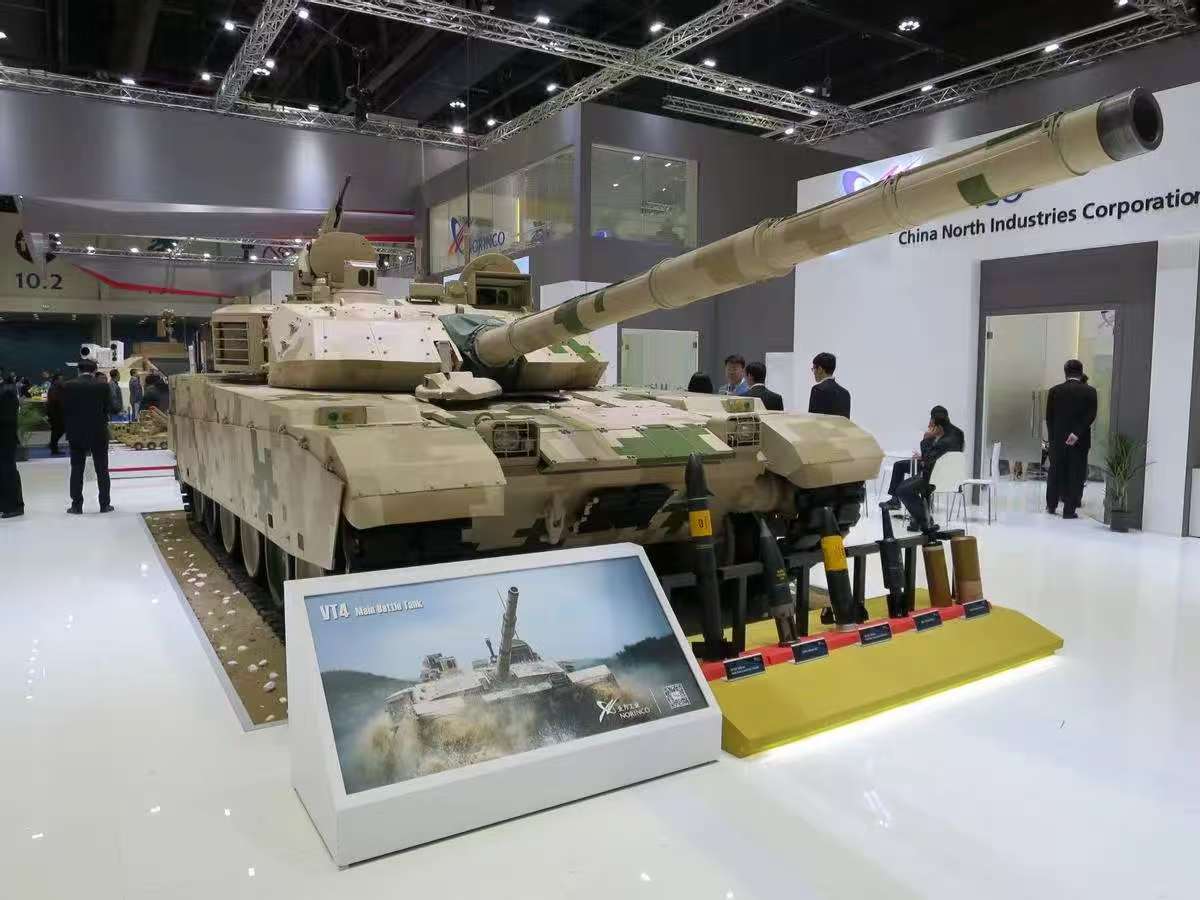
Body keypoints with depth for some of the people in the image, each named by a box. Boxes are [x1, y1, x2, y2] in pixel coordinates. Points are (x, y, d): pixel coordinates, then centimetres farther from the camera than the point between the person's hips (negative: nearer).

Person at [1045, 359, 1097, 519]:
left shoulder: (1054, 391, -1)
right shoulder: (1089, 391, -4)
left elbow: (1049, 417, 2)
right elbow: (1091, 416, -13)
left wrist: (1052, 437, 10)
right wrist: (1077, 433, -14)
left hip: (1057, 439, 2)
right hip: (1080, 440, -1)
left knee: (1055, 472, 14)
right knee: (1075, 475, 4)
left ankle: (1051, 505, 22)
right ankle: (1069, 510, 3)